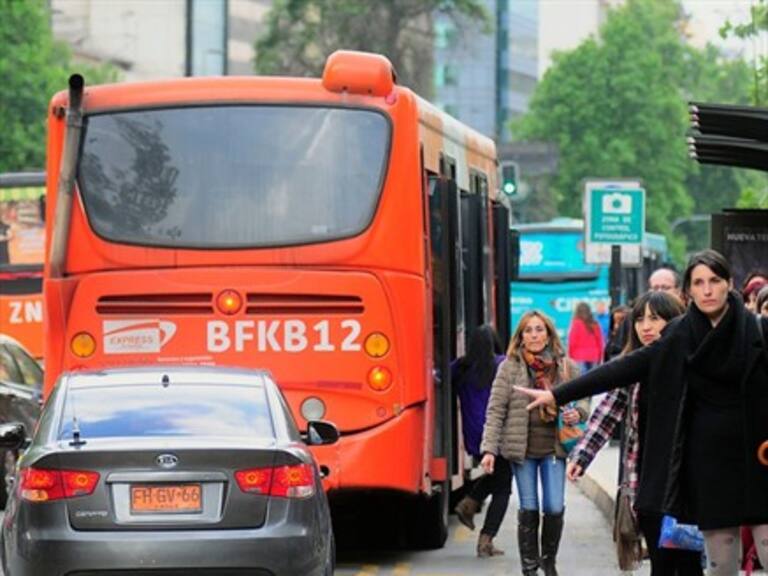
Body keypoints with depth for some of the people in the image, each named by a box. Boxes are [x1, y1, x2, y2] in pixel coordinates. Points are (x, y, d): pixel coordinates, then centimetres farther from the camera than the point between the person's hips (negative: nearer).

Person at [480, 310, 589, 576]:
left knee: (555, 508, -3)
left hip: (554, 447, 1)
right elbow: (495, 411, -3)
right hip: (522, 448, -1)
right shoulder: (509, 368, -1)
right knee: (529, 510, 3)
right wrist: (489, 449, -11)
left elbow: (583, 403, 13)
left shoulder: (566, 367, 4)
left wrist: (577, 414, -11)